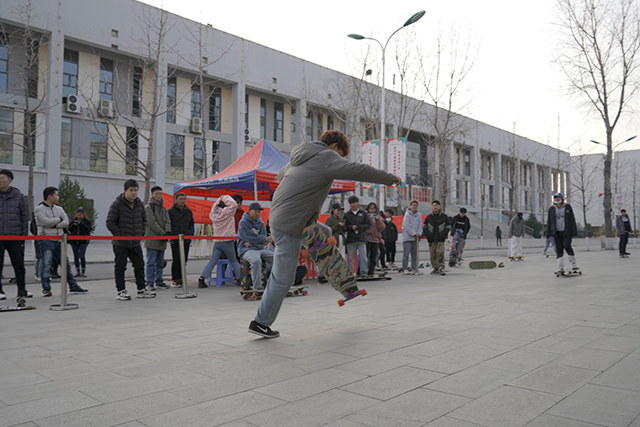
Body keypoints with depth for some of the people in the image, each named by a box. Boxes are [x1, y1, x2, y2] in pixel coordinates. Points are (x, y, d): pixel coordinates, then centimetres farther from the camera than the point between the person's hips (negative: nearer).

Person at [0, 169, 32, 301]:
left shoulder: (19, 196, 4)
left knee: (19, 264, 5)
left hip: (15, 236, 0)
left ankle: (22, 290, 14)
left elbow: (25, 217, 6)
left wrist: (24, 235, 1)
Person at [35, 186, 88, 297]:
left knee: (65, 263, 8)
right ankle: (46, 288, 4)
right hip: (46, 241, -6)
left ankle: (73, 286, 13)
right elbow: (46, 222, -17)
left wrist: (54, 225, -11)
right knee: (46, 265, -6)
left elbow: (66, 222, 2)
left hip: (58, 241, 6)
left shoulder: (59, 209, 15)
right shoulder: (39, 209, -2)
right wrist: (59, 219, -4)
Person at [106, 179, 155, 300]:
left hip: (135, 243, 6)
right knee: (120, 267, 3)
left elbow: (144, 220, 19)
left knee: (140, 265, 9)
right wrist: (119, 235, -15)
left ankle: (142, 290, 18)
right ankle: (121, 291, 11)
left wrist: (142, 233, 6)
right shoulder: (117, 204, -11)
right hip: (120, 244, -6)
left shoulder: (139, 204, 6)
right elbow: (110, 222, -11)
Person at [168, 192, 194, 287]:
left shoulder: (189, 211, 13)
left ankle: (180, 278, 16)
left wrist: (190, 233, 9)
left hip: (186, 240, 5)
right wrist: (170, 234, -6)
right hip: (175, 240, -4)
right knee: (176, 260, -6)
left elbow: (191, 224, 22)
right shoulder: (171, 211, 0)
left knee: (184, 260, 7)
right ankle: (174, 280, 1)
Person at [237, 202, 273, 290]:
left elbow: (263, 237, 6)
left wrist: (251, 243, -12)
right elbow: (252, 238, -12)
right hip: (246, 250, -6)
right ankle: (257, 287, -35)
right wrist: (266, 239, -3)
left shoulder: (261, 224, 15)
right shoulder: (243, 223, -4)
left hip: (261, 249, 6)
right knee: (256, 260, -37)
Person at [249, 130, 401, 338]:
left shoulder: (300, 157, 15)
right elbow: (359, 170, -13)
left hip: (278, 217, 10)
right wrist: (391, 179, -2)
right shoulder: (326, 157, -11)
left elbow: (281, 175, 31)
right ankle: (261, 323, 8)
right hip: (289, 225, -10)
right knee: (283, 279, -2)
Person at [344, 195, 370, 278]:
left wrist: (359, 227, -8)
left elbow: (368, 224, 6)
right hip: (351, 240, 1)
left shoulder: (363, 213, 9)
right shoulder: (347, 215, 10)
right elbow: (344, 226, 6)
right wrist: (351, 227, -12)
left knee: (363, 257, -6)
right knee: (350, 258, 3)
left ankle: (363, 272, 0)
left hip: (362, 239, -1)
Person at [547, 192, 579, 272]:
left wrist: (574, 231, -2)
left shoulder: (567, 207, 5)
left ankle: (574, 266, -3)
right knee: (559, 250, 1)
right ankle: (561, 268, 5)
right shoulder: (552, 209, 12)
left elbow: (572, 219, 3)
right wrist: (548, 232, 7)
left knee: (567, 246, -15)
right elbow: (549, 221, 13)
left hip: (566, 231, -3)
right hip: (557, 233, 3)